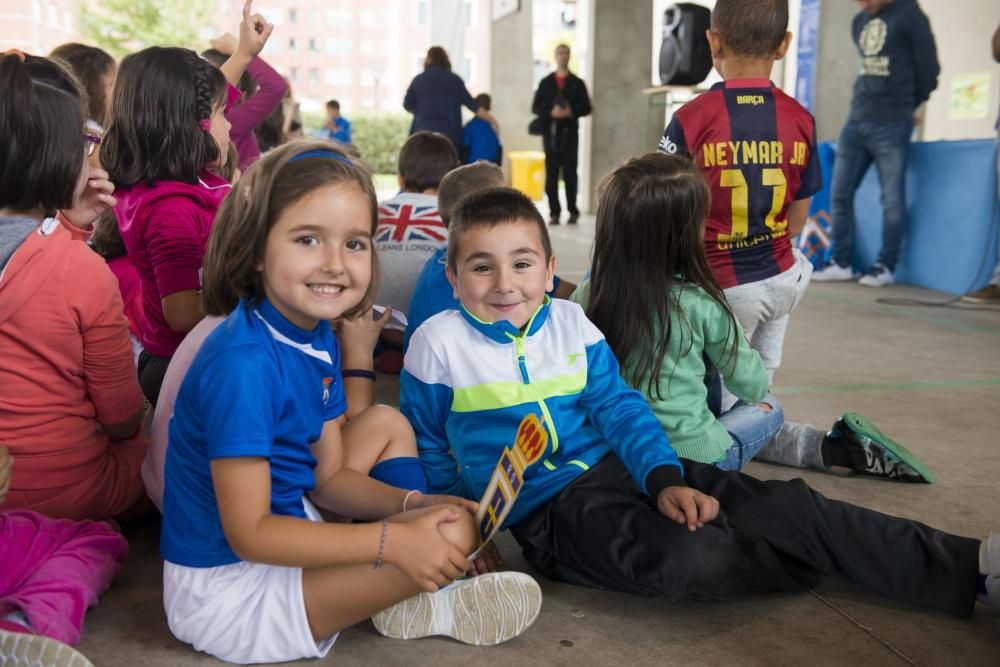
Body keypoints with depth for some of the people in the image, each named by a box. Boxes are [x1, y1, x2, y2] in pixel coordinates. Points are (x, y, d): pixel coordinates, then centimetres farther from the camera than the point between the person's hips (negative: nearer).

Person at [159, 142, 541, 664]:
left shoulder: (319, 340, -1)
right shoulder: (244, 364, -27)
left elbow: (329, 476, 6)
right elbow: (249, 534, -25)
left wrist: (413, 503, -9)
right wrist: (393, 541, -27)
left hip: (281, 533, 9)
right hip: (230, 589, -9)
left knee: (387, 424, 14)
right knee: (454, 533, -22)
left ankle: (407, 601, 5)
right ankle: (431, 606, 13)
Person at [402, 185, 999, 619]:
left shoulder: (569, 321, 6)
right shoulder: (438, 343, -4)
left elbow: (617, 407, 4)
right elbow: (429, 452, 5)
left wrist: (665, 478, -10)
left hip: (621, 466, 5)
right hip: (548, 506, -4)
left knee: (787, 506, -11)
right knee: (692, 560, -32)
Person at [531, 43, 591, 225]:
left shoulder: (577, 83, 8)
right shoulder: (545, 82, 11)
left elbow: (586, 108, 5)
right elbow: (536, 107, 7)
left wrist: (571, 112, -14)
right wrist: (551, 113, -12)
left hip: (569, 134, -1)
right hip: (550, 133, 1)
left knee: (570, 173, -2)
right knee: (551, 174, -1)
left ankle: (573, 211, 6)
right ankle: (554, 213, 3)